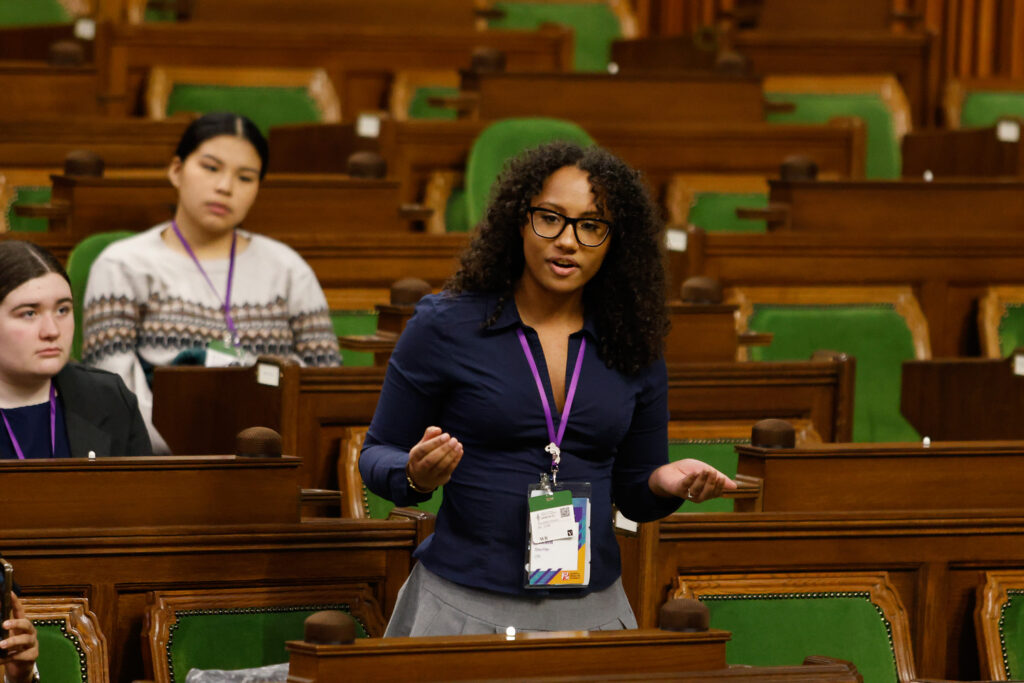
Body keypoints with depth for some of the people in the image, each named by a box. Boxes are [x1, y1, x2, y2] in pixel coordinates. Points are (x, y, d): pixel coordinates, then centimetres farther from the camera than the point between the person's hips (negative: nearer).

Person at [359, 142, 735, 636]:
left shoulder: (632, 349, 5)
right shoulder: (446, 327, -4)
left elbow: (633, 492, 14)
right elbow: (378, 455, 3)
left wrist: (665, 483, -9)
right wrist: (417, 476, -19)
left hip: (592, 609, 3)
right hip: (464, 607, -3)